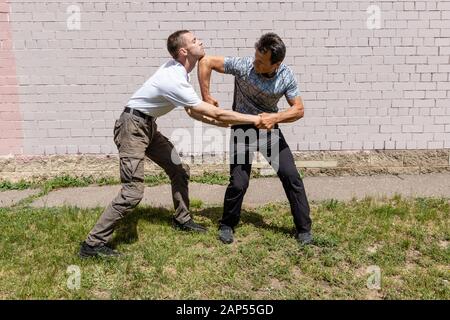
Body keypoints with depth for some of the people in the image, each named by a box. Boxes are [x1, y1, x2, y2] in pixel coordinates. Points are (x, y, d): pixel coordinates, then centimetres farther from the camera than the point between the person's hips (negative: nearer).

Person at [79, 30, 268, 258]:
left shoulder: (177, 68, 3)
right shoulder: (175, 81, -27)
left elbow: (191, 111, 12)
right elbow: (217, 114, -24)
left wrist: (222, 123, 6)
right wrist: (254, 120, -15)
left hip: (149, 126, 10)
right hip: (132, 127, -10)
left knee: (179, 170, 12)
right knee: (133, 191, -15)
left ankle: (182, 219, 30)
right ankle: (93, 244, -5)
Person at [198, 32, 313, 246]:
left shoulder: (286, 76, -15)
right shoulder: (244, 65, -22)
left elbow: (299, 110, -11)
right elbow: (206, 62, -17)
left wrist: (275, 118, -29)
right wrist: (206, 97, -18)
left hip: (269, 128, 2)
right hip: (243, 129, -2)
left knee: (291, 176, -5)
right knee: (238, 183, -7)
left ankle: (304, 229, 11)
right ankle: (227, 225, 20)